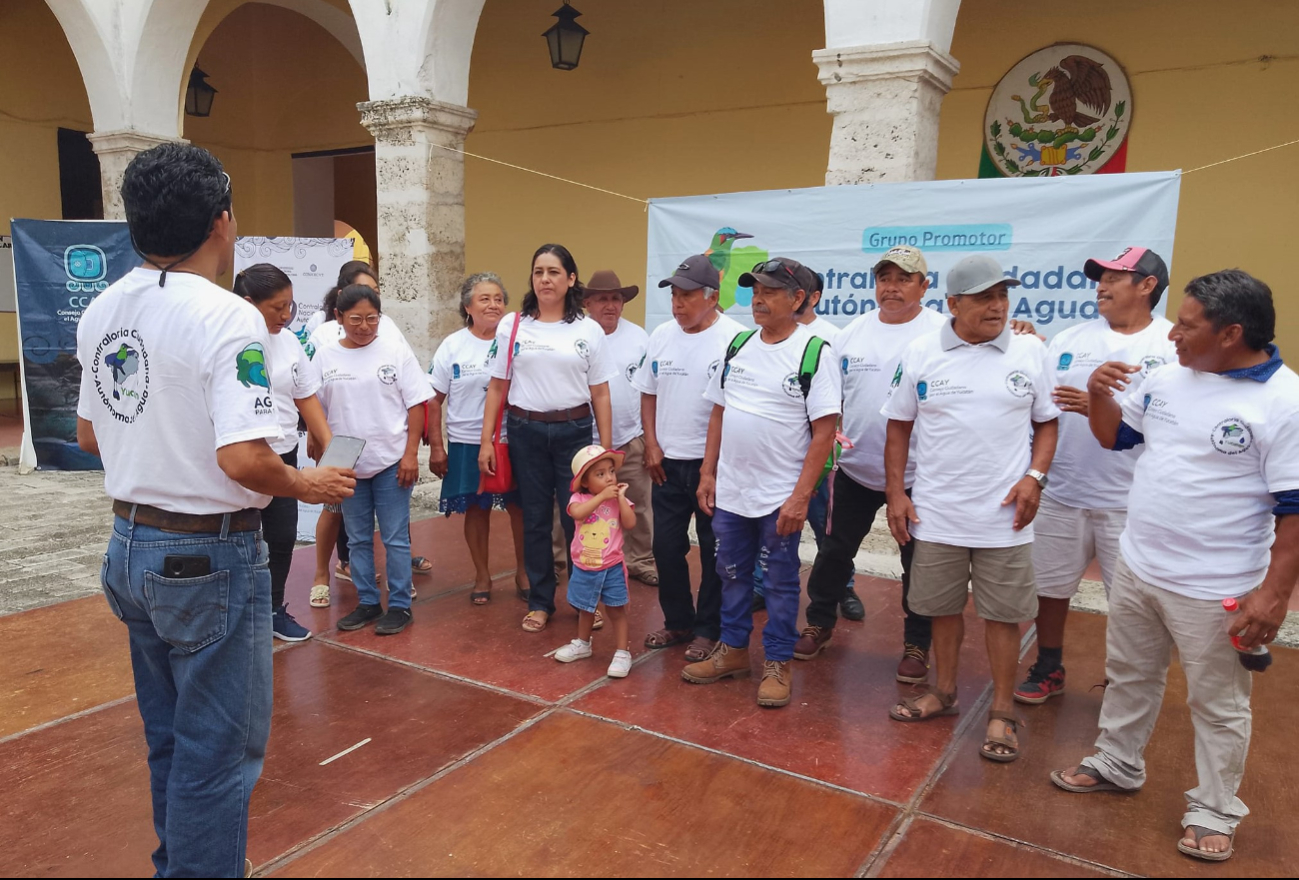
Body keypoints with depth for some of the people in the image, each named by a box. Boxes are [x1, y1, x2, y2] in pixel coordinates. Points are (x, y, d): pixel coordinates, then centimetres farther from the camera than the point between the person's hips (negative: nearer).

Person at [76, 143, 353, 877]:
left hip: (130, 548, 9)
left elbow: (90, 435, 13)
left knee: (169, 738, 24)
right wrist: (307, 485, -11)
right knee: (220, 750, 7)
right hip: (207, 560, -8)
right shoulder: (228, 319, -21)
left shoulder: (101, 311, 4)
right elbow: (244, 459, -29)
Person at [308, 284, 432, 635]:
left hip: (391, 461, -3)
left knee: (395, 538, 3)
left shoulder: (395, 348, -3)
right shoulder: (325, 357, 3)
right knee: (358, 539, 12)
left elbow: (416, 404, -4)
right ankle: (367, 602, 25)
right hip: (347, 463, 3)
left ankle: (399, 604, 14)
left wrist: (410, 454, -9)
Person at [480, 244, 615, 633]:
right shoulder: (512, 325, 3)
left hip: (574, 431, -1)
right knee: (535, 519, 9)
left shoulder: (588, 330, 2)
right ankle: (540, 602, 23)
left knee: (578, 519, 0)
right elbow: (498, 387, 5)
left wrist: (606, 448, 1)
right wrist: (486, 440, 1)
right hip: (526, 430, 1)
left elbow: (600, 393, 4)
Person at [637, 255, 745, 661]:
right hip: (667, 462, 6)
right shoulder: (662, 335, 6)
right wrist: (651, 445, 3)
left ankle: (709, 630, 22)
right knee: (666, 547, 13)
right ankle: (678, 622, 30)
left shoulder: (734, 338, -13)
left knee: (713, 551, 7)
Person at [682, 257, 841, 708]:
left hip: (781, 497, -5)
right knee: (732, 574, 16)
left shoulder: (814, 352, -11)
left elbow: (824, 431, -14)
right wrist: (708, 473, 8)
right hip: (729, 490, 5)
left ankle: (778, 663, 23)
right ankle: (732, 651, 32)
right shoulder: (738, 345, 6)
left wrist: (800, 496, -17)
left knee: (780, 582, 8)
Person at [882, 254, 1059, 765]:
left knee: (1003, 614, 7)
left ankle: (1002, 714, 22)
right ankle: (943, 693, 34)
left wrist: (1034, 477, -8)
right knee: (944, 607, 15)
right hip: (937, 512, 1)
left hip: (1004, 514, 0)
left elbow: (1047, 423, 8)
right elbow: (899, 427, 4)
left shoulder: (1031, 353, 0)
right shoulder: (920, 354, -1)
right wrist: (895, 492, -1)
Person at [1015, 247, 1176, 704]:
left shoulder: (1175, 346, -4)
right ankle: (1049, 670, 33)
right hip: (1061, 492, 4)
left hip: (1129, 500, -3)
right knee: (1050, 585, 14)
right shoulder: (1069, 339, 7)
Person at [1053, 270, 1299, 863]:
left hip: (1214, 590, -6)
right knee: (1128, 676, 22)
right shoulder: (1166, 379, 1)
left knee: (1217, 706, 11)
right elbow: (1114, 436, 14)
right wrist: (1098, 394, -6)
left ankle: (1214, 812, 30)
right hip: (1136, 568, 6)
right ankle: (1116, 764, 41)